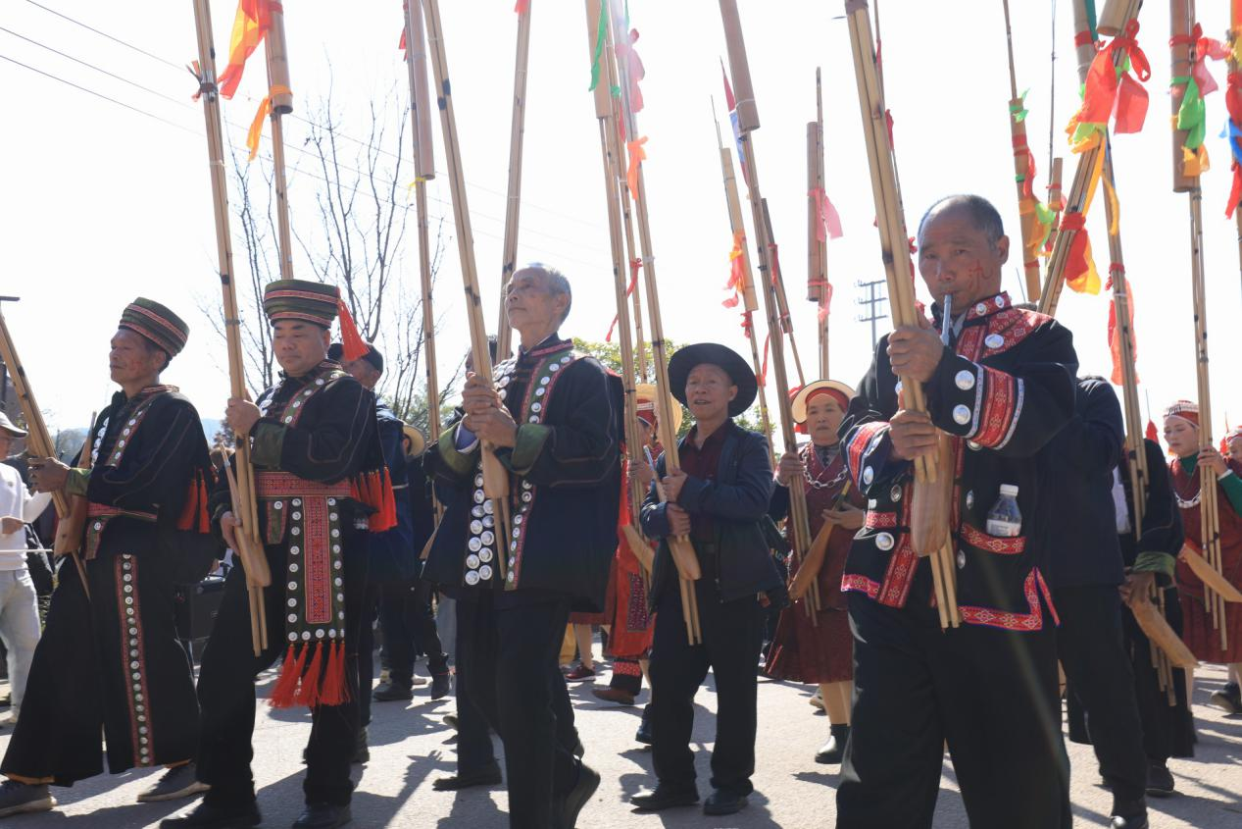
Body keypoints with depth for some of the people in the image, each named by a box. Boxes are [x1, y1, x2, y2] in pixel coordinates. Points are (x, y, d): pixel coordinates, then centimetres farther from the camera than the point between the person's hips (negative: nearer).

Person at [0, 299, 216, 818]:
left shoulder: (173, 412, -8)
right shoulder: (112, 414, 19)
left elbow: (145, 485, -19)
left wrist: (71, 481, -17)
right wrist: (59, 481, 3)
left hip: (137, 553, -9)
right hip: (95, 551, 9)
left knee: (145, 660, -4)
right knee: (61, 660, 8)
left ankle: (189, 762, 11)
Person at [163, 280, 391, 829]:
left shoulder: (347, 392, -2)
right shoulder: (269, 399, 21)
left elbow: (330, 458, -20)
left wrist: (257, 429, -15)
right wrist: (226, 511, 2)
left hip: (326, 552, -7)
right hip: (263, 549, 7)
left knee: (328, 670, 0)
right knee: (223, 670, 4)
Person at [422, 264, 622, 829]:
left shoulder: (582, 375, 2)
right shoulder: (492, 378, 22)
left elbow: (595, 451, -13)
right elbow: (451, 463, 15)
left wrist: (515, 434, -23)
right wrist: (471, 426, -7)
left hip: (540, 557, -7)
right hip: (481, 554, 7)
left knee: (523, 687, -8)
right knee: (481, 681, 9)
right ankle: (566, 776, 28)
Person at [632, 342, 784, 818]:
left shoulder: (749, 445, 1)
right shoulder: (672, 452, 17)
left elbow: (755, 500, -16)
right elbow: (648, 512, 13)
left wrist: (690, 492, -18)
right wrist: (665, 516, -11)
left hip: (732, 583, -5)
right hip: (678, 582, 5)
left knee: (734, 689, 4)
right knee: (666, 685, 3)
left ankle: (732, 784, 16)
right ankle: (674, 781, 15)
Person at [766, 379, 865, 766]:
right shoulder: (795, 462, 12)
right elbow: (770, 514, 3)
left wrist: (865, 519, -21)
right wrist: (780, 482, -16)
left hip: (856, 572, -4)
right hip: (810, 572, 5)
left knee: (851, 653, -8)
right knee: (820, 653, 9)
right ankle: (838, 728, 22)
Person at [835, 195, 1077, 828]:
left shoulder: (1039, 339, 5)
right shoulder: (898, 344, 18)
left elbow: (1037, 419, -15)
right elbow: (852, 432, 10)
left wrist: (945, 371, -30)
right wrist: (886, 441, -14)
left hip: (993, 590, -3)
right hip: (891, 586, 4)